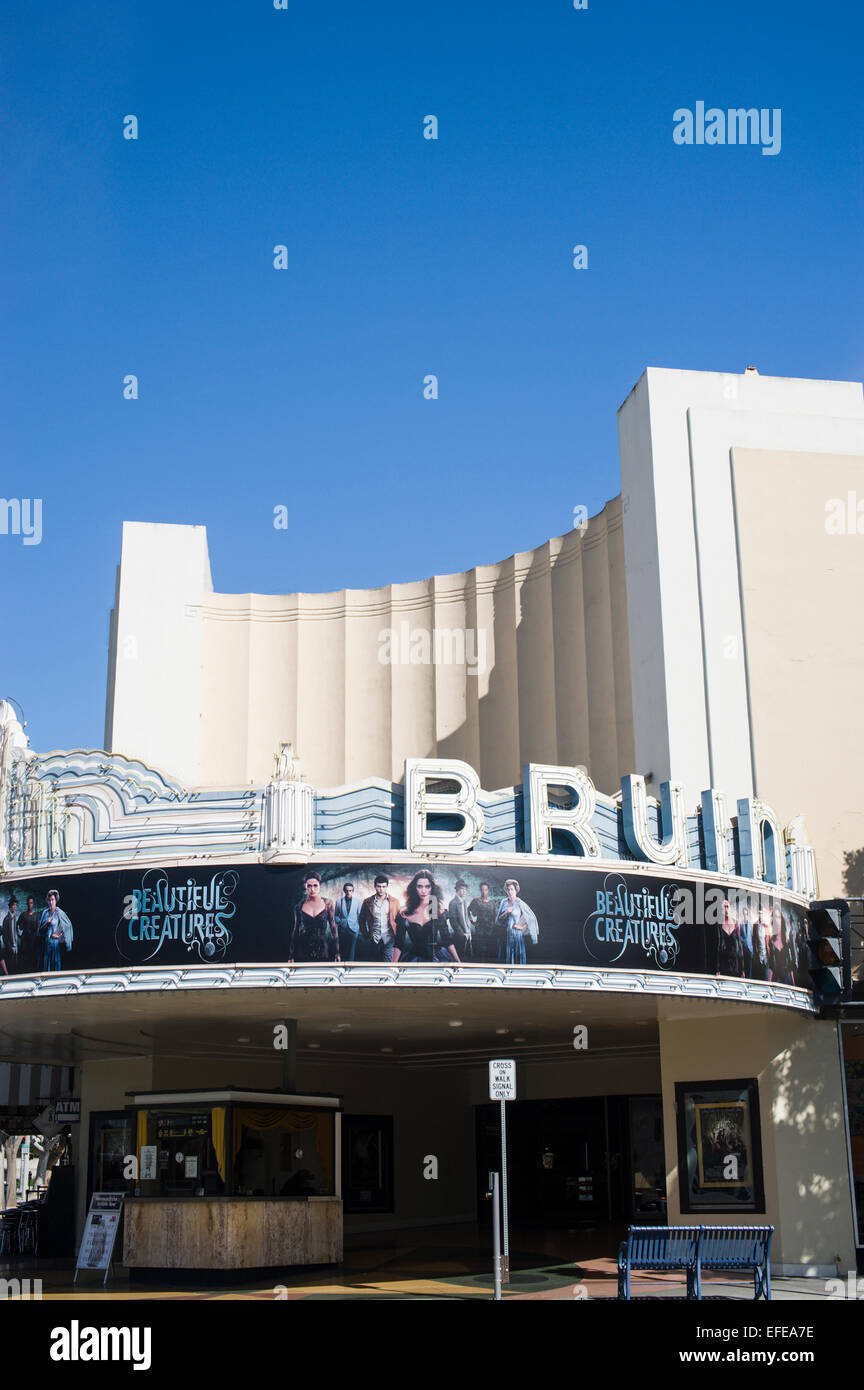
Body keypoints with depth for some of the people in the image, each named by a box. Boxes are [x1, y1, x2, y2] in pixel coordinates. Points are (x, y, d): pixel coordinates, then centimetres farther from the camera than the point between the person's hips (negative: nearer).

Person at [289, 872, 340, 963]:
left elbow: (333, 927, 3)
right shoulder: (299, 906, 2)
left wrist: (336, 953, 0)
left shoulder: (327, 903, 1)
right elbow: (296, 930, 7)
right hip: (304, 951, 0)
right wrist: (291, 955, 6)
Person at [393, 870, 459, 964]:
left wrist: (457, 962, 0)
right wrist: (393, 966, -9)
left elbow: (448, 940, 4)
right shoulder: (404, 914, -2)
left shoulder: (439, 910, 0)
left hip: (436, 956, 1)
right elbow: (399, 945, -1)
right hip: (414, 959, -1)